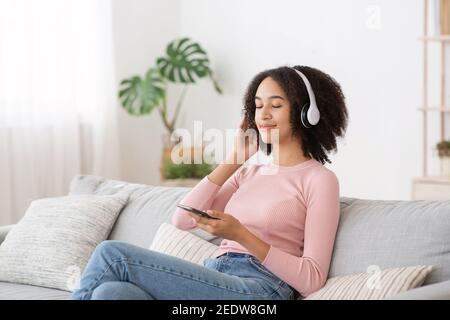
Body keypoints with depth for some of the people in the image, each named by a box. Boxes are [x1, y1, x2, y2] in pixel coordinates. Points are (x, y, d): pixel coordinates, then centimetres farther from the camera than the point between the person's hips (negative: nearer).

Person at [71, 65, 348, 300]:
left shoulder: (319, 179, 5)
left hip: (258, 289, -6)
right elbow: (183, 219, 11)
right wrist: (235, 159, 11)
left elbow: (312, 279, -5)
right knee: (112, 292, -26)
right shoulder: (248, 173, 25)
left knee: (112, 255, -18)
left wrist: (240, 234, -15)